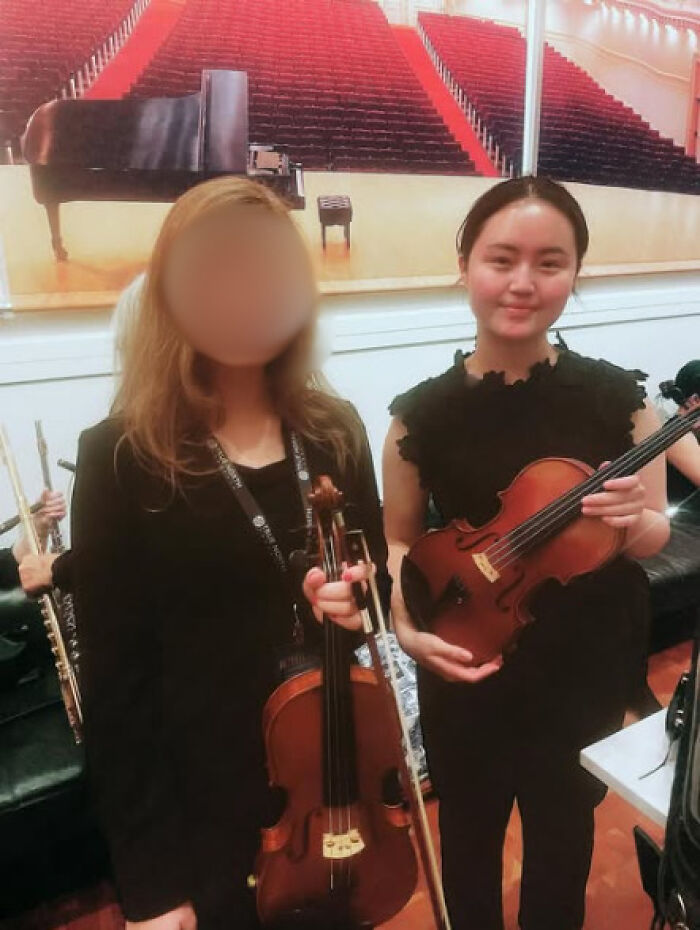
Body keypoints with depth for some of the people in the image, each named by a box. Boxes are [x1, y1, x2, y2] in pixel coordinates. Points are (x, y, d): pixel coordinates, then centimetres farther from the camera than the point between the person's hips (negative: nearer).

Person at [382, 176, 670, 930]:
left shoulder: (615, 398, -12)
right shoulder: (423, 412, -13)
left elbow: (656, 534, -1)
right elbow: (398, 540, -1)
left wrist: (633, 519, -23)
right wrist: (407, 621, -18)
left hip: (585, 675, 1)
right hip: (463, 681, 0)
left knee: (562, 842, 24)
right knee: (468, 839, 23)